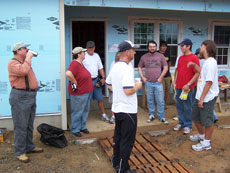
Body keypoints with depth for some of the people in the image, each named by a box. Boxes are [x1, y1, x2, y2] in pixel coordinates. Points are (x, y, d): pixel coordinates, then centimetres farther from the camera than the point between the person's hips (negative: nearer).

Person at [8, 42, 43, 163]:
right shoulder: (13, 63, -10)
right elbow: (23, 71, -29)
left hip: (31, 96, 9)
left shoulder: (24, 62, 18)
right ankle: (20, 152, 7)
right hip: (20, 97, -9)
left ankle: (29, 147, 29)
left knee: (29, 125, 17)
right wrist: (28, 57, -18)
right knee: (21, 126, -3)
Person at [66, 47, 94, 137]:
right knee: (77, 113, 4)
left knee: (85, 111, 19)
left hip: (86, 92, 10)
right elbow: (68, 73, -38)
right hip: (78, 93, -10)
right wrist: (75, 82, -25)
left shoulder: (80, 63, 11)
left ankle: (83, 127, 34)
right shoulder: (75, 63, -21)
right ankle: (75, 130, 19)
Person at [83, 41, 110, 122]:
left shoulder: (96, 55, 12)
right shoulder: (84, 56, -7)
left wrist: (103, 78, 7)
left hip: (96, 80, 5)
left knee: (100, 98, 11)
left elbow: (100, 68, 16)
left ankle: (103, 115, 22)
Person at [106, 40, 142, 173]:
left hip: (117, 108, 9)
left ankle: (116, 161, 37)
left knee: (118, 136, 22)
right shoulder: (127, 68, -22)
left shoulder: (115, 67, 7)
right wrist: (137, 86, -10)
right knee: (127, 141, 3)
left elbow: (109, 84, 19)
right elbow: (129, 91, -28)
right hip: (128, 110, -9)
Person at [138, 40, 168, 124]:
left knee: (160, 101, 1)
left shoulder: (160, 56, 2)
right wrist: (142, 77, 0)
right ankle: (151, 115, 25)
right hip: (148, 83, 2)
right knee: (150, 100, 10)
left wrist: (160, 77, -6)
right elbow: (139, 67, 12)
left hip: (158, 83, -1)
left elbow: (165, 67, 2)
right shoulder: (144, 57, 6)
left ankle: (161, 116, 13)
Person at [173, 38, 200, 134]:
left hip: (188, 88, -7)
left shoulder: (194, 58, -10)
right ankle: (181, 123, 29)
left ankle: (188, 125, 16)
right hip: (179, 87, 7)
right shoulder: (180, 58, 11)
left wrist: (188, 85, -17)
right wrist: (175, 82, 12)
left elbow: (197, 73, -14)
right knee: (179, 106, 14)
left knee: (187, 108, 2)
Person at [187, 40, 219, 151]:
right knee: (196, 117, 21)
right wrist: (194, 65, 18)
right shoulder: (207, 62, 11)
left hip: (208, 97, -10)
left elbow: (209, 82, -23)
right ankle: (201, 136, 41)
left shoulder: (211, 63, -20)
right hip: (200, 96, 10)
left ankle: (206, 143, 16)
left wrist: (202, 98, -22)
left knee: (207, 120, 3)